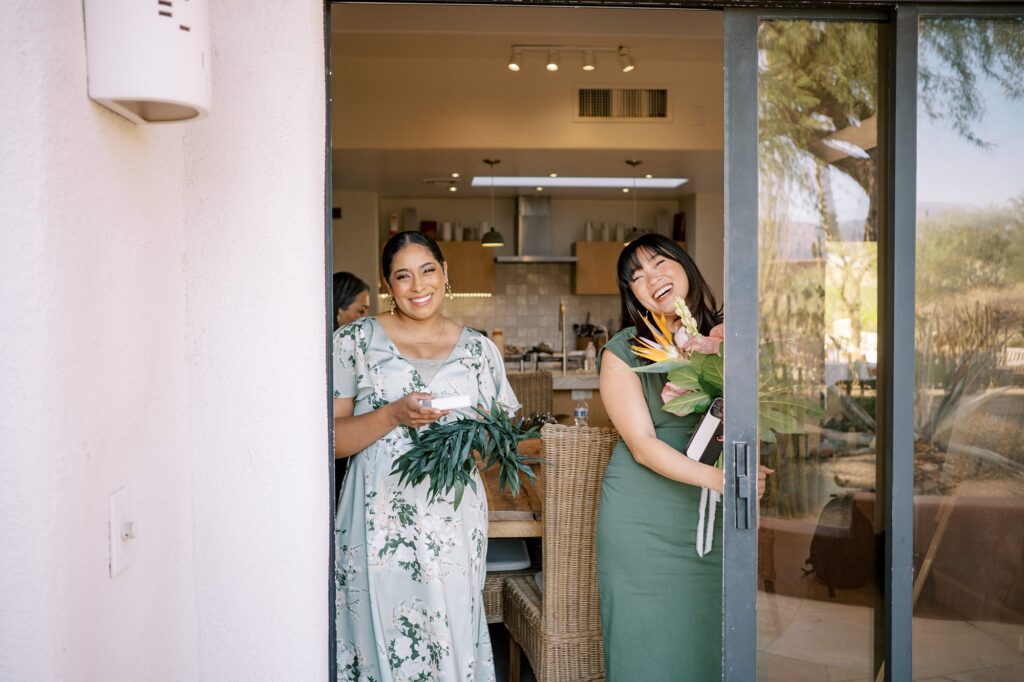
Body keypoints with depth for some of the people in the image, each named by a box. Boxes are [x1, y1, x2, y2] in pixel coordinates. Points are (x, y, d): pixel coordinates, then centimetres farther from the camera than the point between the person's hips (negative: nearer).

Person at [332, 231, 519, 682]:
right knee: (385, 641, 3)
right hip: (380, 522, -2)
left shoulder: (479, 349, 9)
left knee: (453, 641, 4)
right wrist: (393, 415, -17)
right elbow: (330, 439, -2)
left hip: (455, 523, 2)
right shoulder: (357, 340, 2)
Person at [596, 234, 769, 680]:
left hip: (714, 513, 3)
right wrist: (713, 477, -26)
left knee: (709, 637, 9)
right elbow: (642, 444, -13)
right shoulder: (623, 352, -6)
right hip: (642, 520, -2)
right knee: (648, 645, 5)